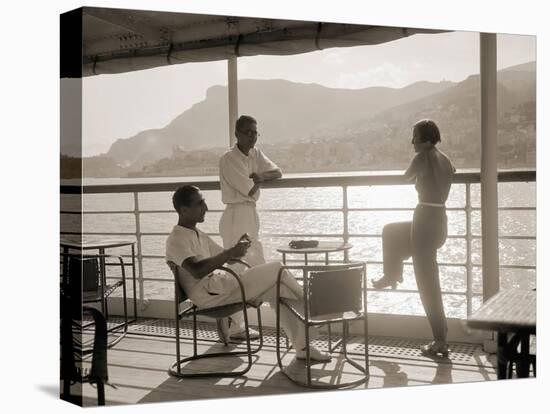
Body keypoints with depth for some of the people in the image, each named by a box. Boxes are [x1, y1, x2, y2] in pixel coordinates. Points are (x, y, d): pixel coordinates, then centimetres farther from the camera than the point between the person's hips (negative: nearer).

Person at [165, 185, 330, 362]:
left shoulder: (199, 235, 19)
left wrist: (237, 249, 4)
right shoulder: (176, 240, -11)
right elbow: (197, 271, -29)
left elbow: (226, 257, 25)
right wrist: (231, 253, -26)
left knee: (278, 290, -4)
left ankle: (302, 347, 3)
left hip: (220, 285, 9)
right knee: (277, 269, -14)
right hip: (208, 294, -9)